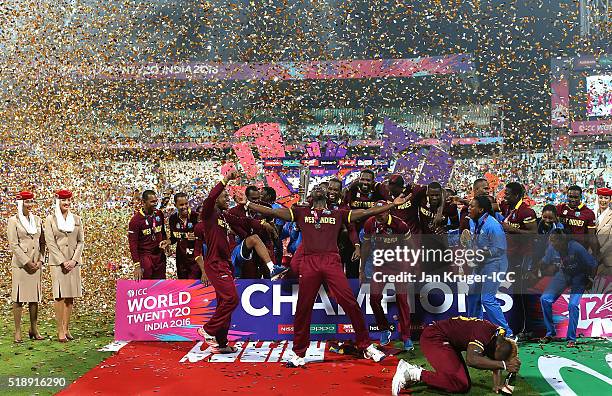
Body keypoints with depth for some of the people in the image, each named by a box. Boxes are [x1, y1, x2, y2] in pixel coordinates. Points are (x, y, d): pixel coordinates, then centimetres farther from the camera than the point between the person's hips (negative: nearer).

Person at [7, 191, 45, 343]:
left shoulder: (37, 220, 12)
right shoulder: (13, 221, -2)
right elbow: (13, 245, -8)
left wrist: (40, 261, 0)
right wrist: (27, 262, -12)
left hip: (36, 264, 5)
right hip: (20, 264, -4)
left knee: (35, 297, 8)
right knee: (18, 298, -1)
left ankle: (34, 329, 16)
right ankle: (18, 332, 5)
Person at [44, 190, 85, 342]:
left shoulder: (77, 219, 10)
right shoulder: (51, 219, 2)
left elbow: (81, 241, 7)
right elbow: (50, 242, -4)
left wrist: (73, 260, -6)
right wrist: (63, 261, -11)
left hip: (73, 262, 3)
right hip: (58, 262, -3)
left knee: (70, 296, 4)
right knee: (60, 296, -5)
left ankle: (67, 329, 11)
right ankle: (60, 331, -1)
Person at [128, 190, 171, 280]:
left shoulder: (159, 214, 5)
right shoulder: (136, 219, -12)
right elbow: (133, 244, -12)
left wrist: (166, 241, 4)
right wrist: (137, 265, -16)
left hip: (160, 256, 5)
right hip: (145, 257, -5)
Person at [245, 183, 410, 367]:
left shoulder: (338, 214, 21)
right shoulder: (300, 212, 21)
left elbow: (366, 212, 19)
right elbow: (273, 212, 17)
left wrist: (393, 204, 16)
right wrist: (247, 204, 12)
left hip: (332, 262, 0)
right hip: (308, 262, 0)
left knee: (351, 303, -7)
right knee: (303, 308, 1)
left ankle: (366, 347, 5)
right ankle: (298, 353, 15)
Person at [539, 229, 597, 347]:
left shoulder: (576, 248, -30)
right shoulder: (552, 248, -16)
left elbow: (593, 264, -18)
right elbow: (545, 262, 5)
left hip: (579, 276, -5)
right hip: (563, 274, 5)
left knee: (573, 304, -22)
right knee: (545, 298, -10)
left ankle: (571, 338, -7)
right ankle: (550, 333, 5)